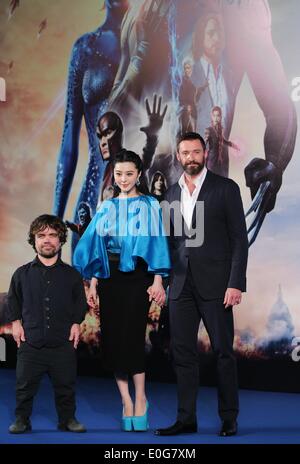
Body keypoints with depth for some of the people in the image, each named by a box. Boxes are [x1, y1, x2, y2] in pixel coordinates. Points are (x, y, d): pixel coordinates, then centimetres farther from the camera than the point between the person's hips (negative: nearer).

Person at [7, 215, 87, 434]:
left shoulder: (72, 274, 4)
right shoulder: (22, 274, 3)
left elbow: (80, 302, 14)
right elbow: (13, 300, 14)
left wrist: (76, 323, 4)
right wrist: (16, 322, 6)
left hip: (63, 344, 0)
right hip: (30, 343, 0)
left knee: (65, 386, 9)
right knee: (25, 385, 6)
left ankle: (68, 419, 25)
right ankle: (21, 420, 21)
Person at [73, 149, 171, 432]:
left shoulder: (149, 205, 2)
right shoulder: (107, 208, 13)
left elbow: (156, 242, -3)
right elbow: (97, 248, 12)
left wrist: (157, 281, -12)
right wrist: (93, 283, 6)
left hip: (136, 275, -4)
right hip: (109, 277, 4)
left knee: (131, 335, -11)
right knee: (111, 337, 0)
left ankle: (140, 399, 5)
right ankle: (126, 401, 9)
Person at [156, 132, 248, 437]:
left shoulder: (225, 188, -1)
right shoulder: (172, 193, 13)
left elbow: (239, 238, -5)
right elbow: (170, 241, 15)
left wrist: (236, 283, -12)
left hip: (215, 283, -4)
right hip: (181, 285, 4)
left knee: (223, 351, 2)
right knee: (182, 353, 5)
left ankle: (229, 418, 13)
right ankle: (186, 418, 13)